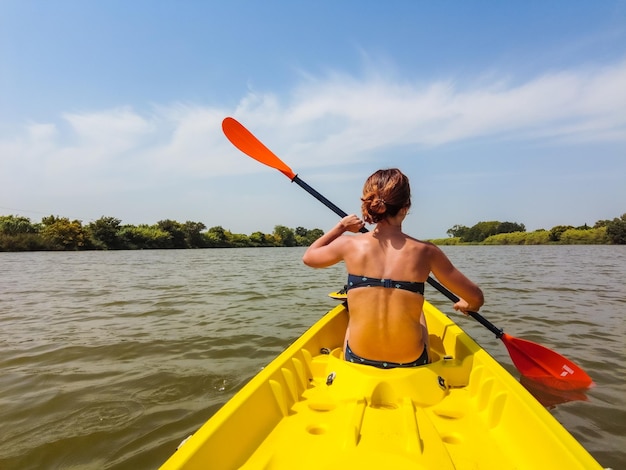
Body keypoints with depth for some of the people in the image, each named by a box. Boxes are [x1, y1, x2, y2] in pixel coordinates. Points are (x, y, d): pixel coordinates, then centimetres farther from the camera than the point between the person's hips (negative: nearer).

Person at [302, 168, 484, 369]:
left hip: (357, 360, 1)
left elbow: (308, 257, 9)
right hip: (410, 362, 0)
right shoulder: (426, 251, -13)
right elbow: (476, 299, -2)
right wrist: (468, 305, 21)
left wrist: (340, 227, 17)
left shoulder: (350, 245, -11)